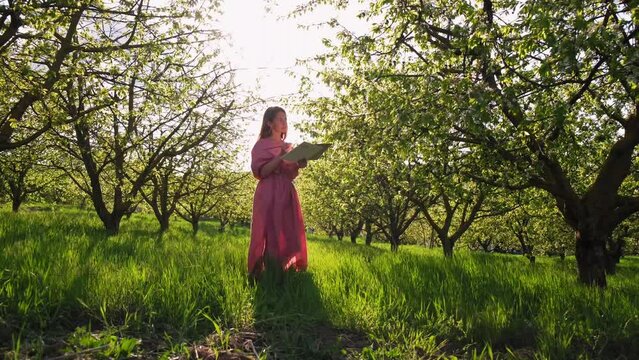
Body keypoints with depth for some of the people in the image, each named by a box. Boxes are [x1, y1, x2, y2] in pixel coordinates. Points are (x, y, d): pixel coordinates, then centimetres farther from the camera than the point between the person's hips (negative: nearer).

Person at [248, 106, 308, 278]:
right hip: (269, 195, -6)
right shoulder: (261, 145, 2)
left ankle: (287, 269, 6)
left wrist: (298, 165, -2)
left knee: (289, 234, 1)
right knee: (269, 233, -10)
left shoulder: (288, 146, 19)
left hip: (287, 194, 6)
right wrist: (281, 157, -16)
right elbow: (260, 172, -10)